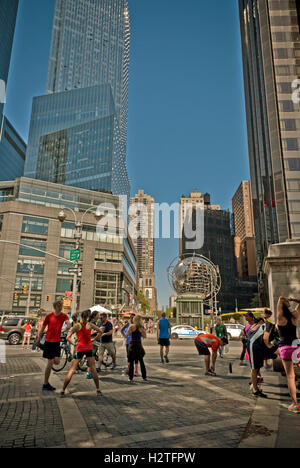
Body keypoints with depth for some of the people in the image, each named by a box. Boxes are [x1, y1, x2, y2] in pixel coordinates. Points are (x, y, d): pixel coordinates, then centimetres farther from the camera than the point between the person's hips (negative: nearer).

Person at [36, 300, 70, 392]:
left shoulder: (63, 316, -1)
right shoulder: (49, 316, -6)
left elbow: (67, 321, -22)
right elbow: (43, 328, 4)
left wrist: (68, 325, -46)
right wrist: (38, 340, 10)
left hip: (57, 341, 3)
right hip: (49, 341, -3)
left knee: (57, 361, -4)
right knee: (50, 362, -3)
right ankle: (45, 384, 11)